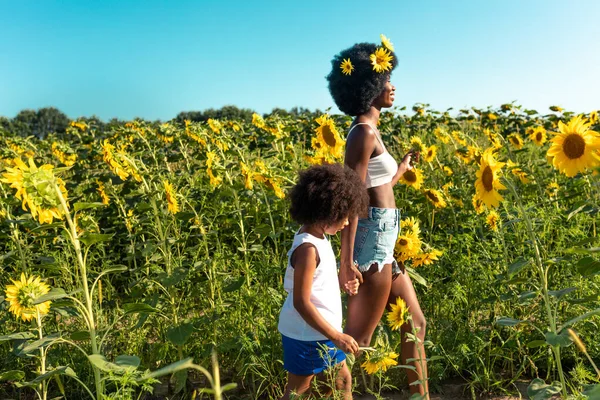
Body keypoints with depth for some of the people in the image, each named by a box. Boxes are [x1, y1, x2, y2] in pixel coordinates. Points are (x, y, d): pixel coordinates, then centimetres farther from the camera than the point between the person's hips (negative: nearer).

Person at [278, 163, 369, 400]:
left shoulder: (317, 238, 3)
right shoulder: (308, 248, -26)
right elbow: (301, 303, -26)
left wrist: (341, 286, 3)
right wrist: (336, 336, -21)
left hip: (320, 333, 9)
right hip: (307, 336, -9)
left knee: (341, 381, 20)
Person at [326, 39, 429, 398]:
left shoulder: (369, 130, 14)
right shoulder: (364, 132, -15)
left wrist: (401, 168, 28)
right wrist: (347, 258, -23)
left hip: (383, 236, 10)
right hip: (373, 237, -10)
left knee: (415, 324, 18)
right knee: (359, 338, 1)